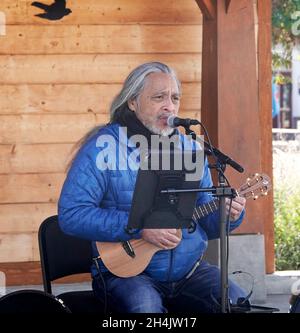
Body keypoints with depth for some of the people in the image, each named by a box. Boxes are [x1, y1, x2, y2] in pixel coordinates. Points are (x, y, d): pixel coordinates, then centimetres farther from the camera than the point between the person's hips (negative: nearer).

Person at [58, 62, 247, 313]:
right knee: (145, 307, -34)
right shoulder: (102, 148, -6)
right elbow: (71, 214, -15)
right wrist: (139, 228, -20)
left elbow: (204, 223, 16)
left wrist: (226, 216, -8)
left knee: (237, 301, -18)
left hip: (189, 271, 5)